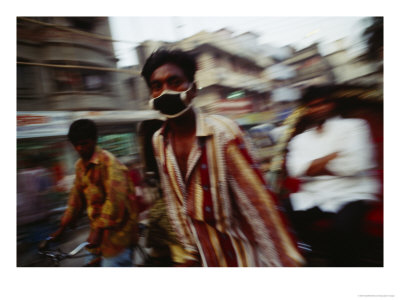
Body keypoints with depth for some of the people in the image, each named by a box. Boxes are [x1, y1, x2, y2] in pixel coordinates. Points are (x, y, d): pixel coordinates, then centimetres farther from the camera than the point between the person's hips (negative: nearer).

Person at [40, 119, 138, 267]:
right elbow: (76, 198, 15)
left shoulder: (109, 162, -17)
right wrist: (61, 229, 14)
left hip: (116, 231, -7)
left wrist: (99, 231, -25)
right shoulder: (80, 165, 9)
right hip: (98, 228, 8)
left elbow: (115, 199, -24)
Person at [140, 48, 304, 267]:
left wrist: (283, 261, -22)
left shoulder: (222, 132, -22)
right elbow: (174, 203, 4)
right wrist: (186, 253, 9)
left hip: (236, 249, -4)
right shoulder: (158, 142, -4)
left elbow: (258, 203, -22)